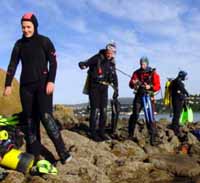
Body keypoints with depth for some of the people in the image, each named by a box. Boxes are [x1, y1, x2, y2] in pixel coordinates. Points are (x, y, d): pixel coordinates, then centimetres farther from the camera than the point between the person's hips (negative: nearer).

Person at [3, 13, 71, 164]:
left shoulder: (45, 41, 1)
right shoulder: (19, 44, 11)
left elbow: (53, 62, -3)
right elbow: (12, 65, 9)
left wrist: (51, 81, -15)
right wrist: (8, 84, 1)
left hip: (43, 84, -4)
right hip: (25, 86, 4)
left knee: (46, 116, -17)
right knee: (30, 119, 2)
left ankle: (63, 152, -13)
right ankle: (34, 154, 8)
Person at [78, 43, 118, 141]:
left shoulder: (112, 62, 7)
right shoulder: (97, 58, -11)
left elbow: (114, 77, 14)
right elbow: (86, 63, -18)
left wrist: (116, 89, 10)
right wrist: (82, 64, -42)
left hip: (104, 88, 6)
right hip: (94, 86, -6)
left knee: (104, 110, 5)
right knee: (95, 110, -9)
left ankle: (101, 132, 16)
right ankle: (93, 133, 1)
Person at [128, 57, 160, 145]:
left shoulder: (153, 73, 1)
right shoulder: (137, 73, 8)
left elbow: (157, 86, -3)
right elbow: (131, 85, 9)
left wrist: (150, 87, -22)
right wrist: (133, 83, -14)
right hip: (139, 96, 2)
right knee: (135, 115, -2)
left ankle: (153, 137, -4)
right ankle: (130, 134, 10)